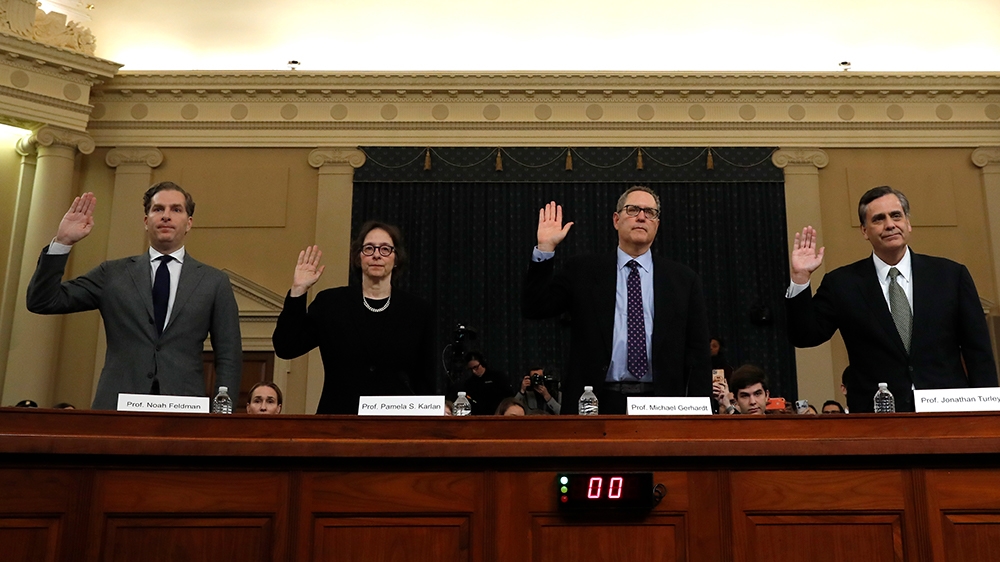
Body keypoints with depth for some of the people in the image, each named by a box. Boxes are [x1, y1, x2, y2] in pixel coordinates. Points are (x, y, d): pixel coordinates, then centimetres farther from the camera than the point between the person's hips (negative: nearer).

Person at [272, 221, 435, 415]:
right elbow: (285, 348, -2)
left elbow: (425, 380, 7)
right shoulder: (330, 302, 5)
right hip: (338, 416, 0)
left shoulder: (417, 310, 5)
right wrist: (297, 291, -7)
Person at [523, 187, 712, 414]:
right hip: (597, 404, -1)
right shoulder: (582, 271, 7)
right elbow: (534, 308, -1)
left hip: (660, 404, 1)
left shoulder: (684, 280, 8)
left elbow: (698, 353, 6)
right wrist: (545, 249, -8)